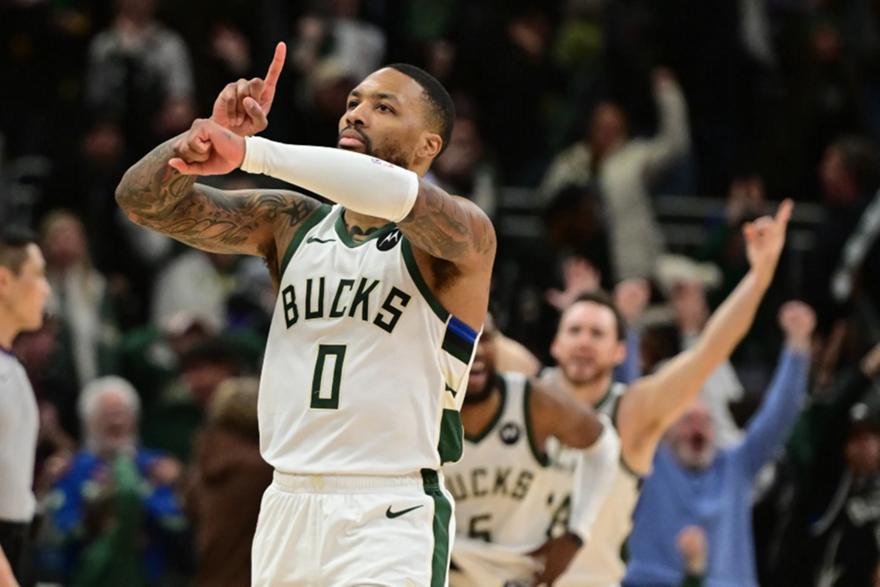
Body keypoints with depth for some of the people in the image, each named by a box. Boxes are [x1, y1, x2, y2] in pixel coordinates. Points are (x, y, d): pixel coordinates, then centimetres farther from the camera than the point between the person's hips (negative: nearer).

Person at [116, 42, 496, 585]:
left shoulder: (464, 234, -4)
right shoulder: (292, 224, 12)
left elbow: (401, 195, -28)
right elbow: (142, 199, 4)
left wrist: (251, 152, -32)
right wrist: (213, 133, -17)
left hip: (389, 518, -5)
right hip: (288, 507, 6)